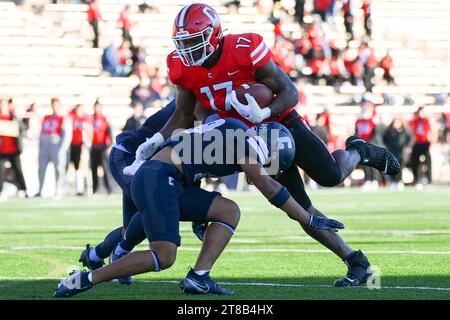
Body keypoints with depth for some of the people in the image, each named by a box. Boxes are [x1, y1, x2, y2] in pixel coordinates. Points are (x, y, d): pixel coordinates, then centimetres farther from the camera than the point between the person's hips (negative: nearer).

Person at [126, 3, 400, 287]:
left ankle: (357, 152, 18)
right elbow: (183, 117, -2)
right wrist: (157, 142, -18)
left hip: (282, 123, -4)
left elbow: (290, 93, -23)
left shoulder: (245, 50, -28)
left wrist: (263, 113, -42)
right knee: (302, 209, 2)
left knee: (331, 176, -20)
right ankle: (356, 262, 13)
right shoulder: (185, 69, -12)